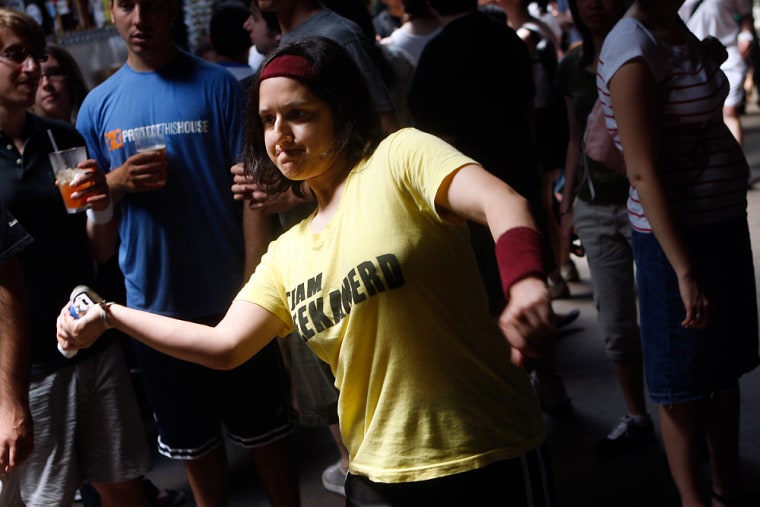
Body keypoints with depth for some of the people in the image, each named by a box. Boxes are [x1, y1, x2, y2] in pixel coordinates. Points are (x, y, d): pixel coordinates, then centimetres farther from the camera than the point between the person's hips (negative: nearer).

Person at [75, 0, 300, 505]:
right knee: (192, 440, 18)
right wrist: (115, 184, -12)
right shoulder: (98, 106, 4)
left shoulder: (217, 85, -5)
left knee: (263, 431, 11)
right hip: (153, 307, 3)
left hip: (228, 298, -3)